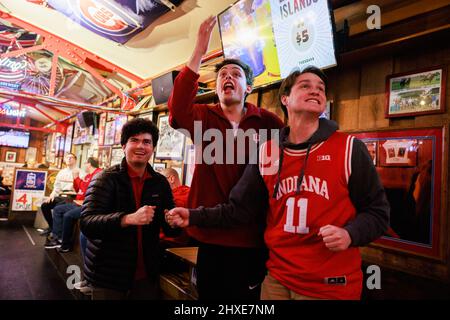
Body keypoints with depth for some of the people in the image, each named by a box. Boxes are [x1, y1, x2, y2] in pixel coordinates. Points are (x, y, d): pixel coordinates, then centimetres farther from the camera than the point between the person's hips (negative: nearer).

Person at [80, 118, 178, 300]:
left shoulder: (160, 182, 1)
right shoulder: (106, 179, -9)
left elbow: (169, 228, 3)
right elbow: (86, 223, -21)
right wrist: (129, 218, -35)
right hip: (108, 275, -3)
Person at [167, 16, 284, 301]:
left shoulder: (268, 122, -2)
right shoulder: (203, 117, 1)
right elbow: (178, 109, -19)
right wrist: (198, 54, -26)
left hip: (251, 237, -1)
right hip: (211, 234, 1)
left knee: (247, 298, 18)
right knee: (208, 294, 19)